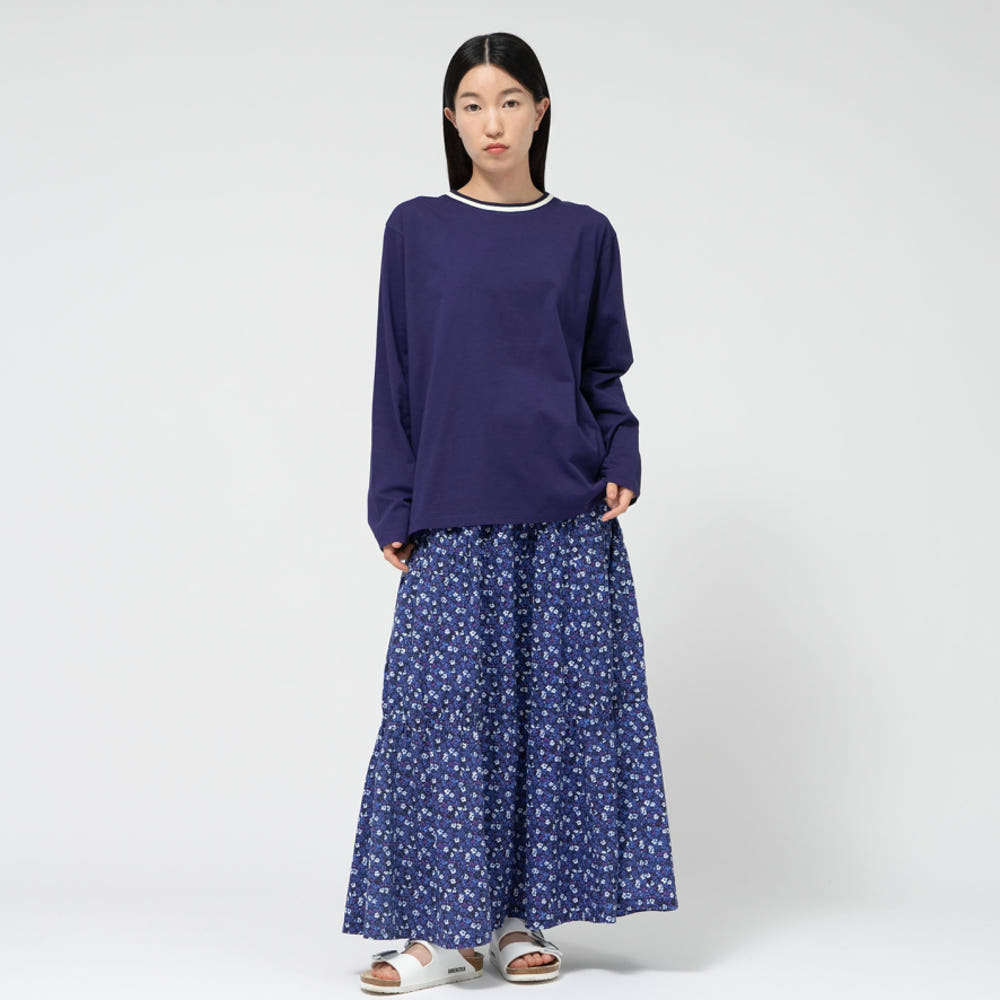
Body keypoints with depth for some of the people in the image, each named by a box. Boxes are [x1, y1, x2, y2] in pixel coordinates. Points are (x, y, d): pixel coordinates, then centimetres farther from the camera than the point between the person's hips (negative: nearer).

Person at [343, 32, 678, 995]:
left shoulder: (585, 235, 8)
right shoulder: (416, 228, 5)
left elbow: (604, 372, 13)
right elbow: (397, 374, 4)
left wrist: (621, 465, -4)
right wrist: (394, 509, 0)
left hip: (568, 517, 1)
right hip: (455, 518, -1)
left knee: (559, 703, 2)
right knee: (444, 707, -3)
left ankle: (522, 915, 14)